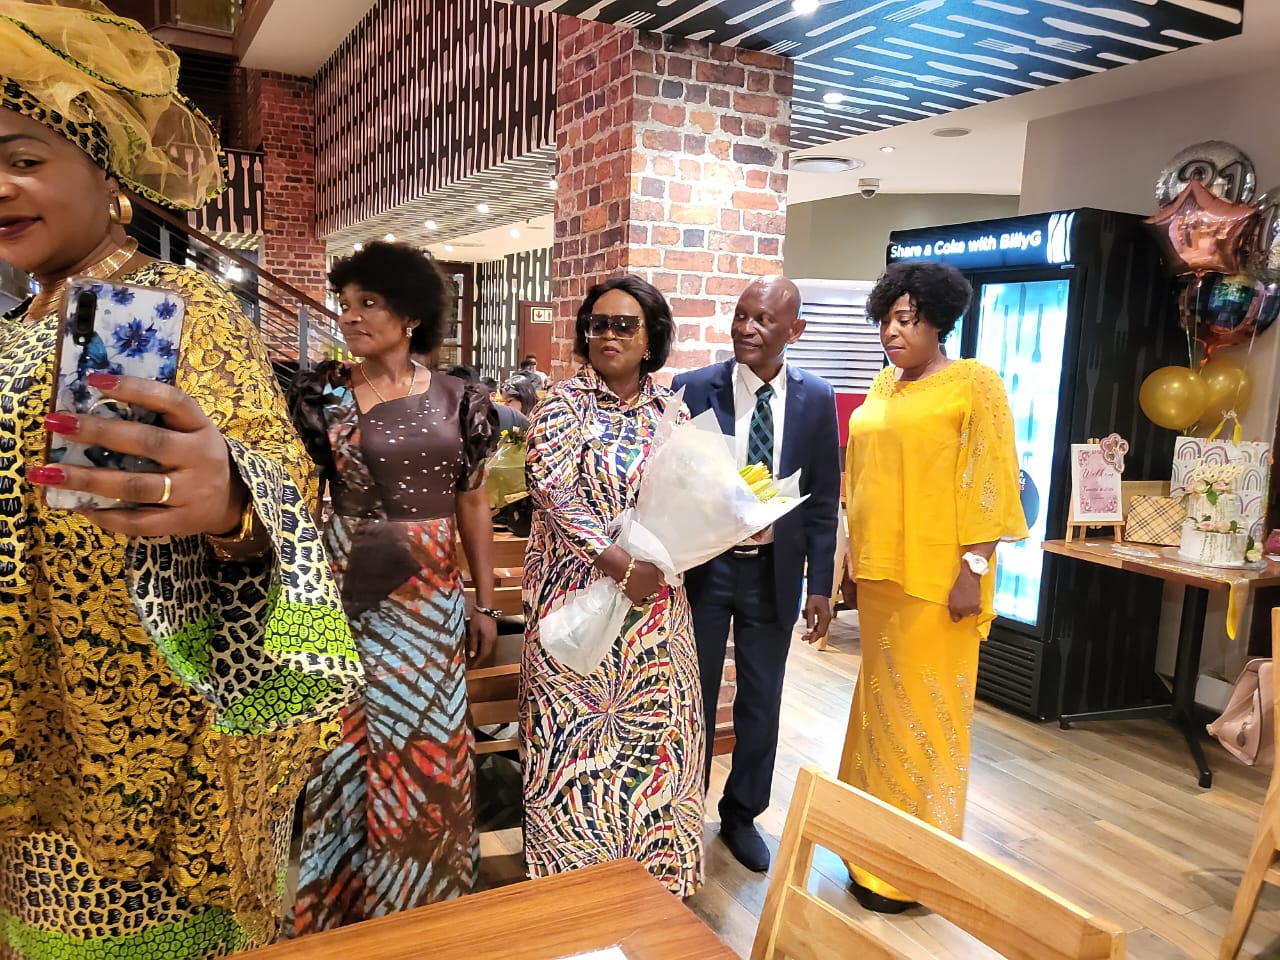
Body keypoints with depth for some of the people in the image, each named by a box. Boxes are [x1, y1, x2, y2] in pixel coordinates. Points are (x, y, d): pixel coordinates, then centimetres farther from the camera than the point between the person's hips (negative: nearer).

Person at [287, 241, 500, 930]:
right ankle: (343, 901, 32)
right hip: (351, 595, -1)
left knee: (429, 746, 12)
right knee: (353, 739, 9)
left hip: (432, 597, 2)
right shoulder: (321, 394, -3)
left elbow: (473, 504, 6)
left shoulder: (457, 400, 1)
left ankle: (424, 892, 35)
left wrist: (485, 603, 6)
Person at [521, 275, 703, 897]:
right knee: (575, 727, 4)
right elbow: (554, 493, -17)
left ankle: (651, 858, 32)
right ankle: (574, 859, 24)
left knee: (653, 722, 12)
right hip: (579, 586, -4)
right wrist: (621, 565, -22)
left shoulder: (668, 406, 7)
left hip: (655, 594, 4)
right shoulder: (565, 403, -7)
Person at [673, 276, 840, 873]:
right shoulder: (693, 389, -9)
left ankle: (742, 814, 36)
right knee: (693, 695, 12)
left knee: (761, 700, 14)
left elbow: (823, 499, 1)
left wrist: (820, 585, 0)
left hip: (775, 570, 2)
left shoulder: (815, 399, -3)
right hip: (702, 565, -1)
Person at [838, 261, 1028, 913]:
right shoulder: (883, 386, 12)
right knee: (881, 698, 16)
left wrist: (973, 570, -17)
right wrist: (856, 551, 14)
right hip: (879, 571, 7)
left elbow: (990, 485, -12)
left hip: (936, 577, -7)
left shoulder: (974, 384, -8)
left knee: (924, 706, 2)